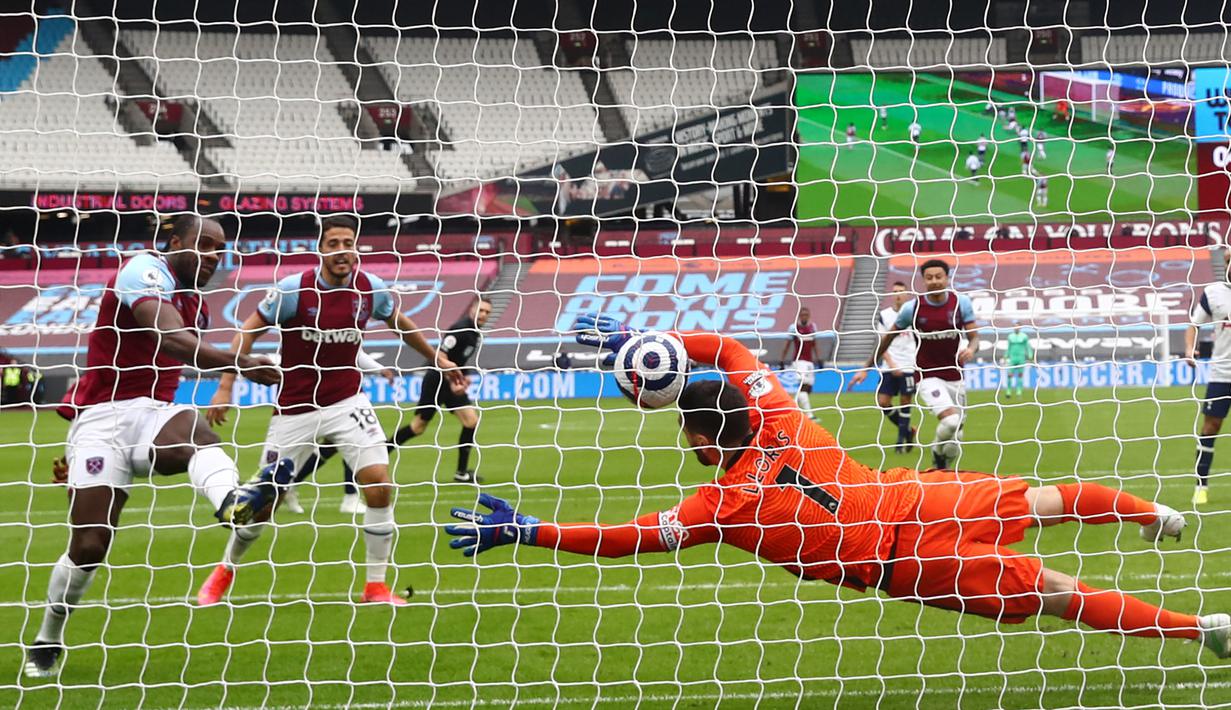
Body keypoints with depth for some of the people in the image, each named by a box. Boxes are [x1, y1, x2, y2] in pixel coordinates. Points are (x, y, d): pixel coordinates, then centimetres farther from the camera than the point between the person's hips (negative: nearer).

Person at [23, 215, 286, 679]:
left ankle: (232, 503, -68)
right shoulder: (147, 272, -6)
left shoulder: (196, 306, 21)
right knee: (88, 547, -10)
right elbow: (170, 341, -25)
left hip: (153, 414, 5)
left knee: (194, 434, -34)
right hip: (102, 417, -5)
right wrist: (239, 363, -35)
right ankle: (47, 642, 15)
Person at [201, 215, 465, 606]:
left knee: (379, 484, -16)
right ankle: (225, 571, 30)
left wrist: (436, 357, 24)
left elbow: (400, 322, 16)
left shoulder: (371, 289, -6)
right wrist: (225, 386, -14)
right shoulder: (294, 289, -15)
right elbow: (248, 330, -6)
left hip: (347, 402, 2)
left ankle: (376, 586, -3)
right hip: (295, 409, -2)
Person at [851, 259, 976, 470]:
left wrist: (971, 349, -28)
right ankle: (938, 451, 5)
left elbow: (974, 337, -3)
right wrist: (866, 368, 8)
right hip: (928, 376, -3)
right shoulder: (912, 308, -8)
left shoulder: (961, 303, -4)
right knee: (951, 421, -26)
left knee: (955, 439, 7)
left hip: (954, 377, 3)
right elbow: (887, 338, 4)